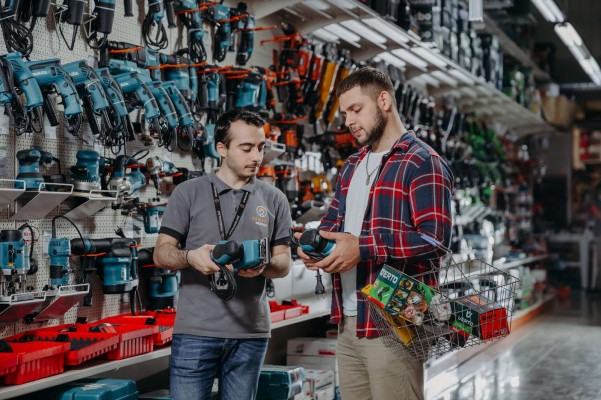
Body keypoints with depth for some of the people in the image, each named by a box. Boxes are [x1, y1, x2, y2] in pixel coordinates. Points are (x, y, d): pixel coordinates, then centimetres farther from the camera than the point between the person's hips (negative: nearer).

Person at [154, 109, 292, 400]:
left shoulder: (274, 199, 9)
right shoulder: (188, 193, 2)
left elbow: (284, 262, 9)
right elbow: (161, 254, 1)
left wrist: (263, 266, -15)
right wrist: (191, 256, -21)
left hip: (251, 332, 2)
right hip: (195, 331, -2)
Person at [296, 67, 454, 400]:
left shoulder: (422, 163, -9)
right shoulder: (352, 166, 19)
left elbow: (435, 239, -19)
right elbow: (333, 219, 27)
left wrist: (363, 249, -24)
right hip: (348, 322, 8)